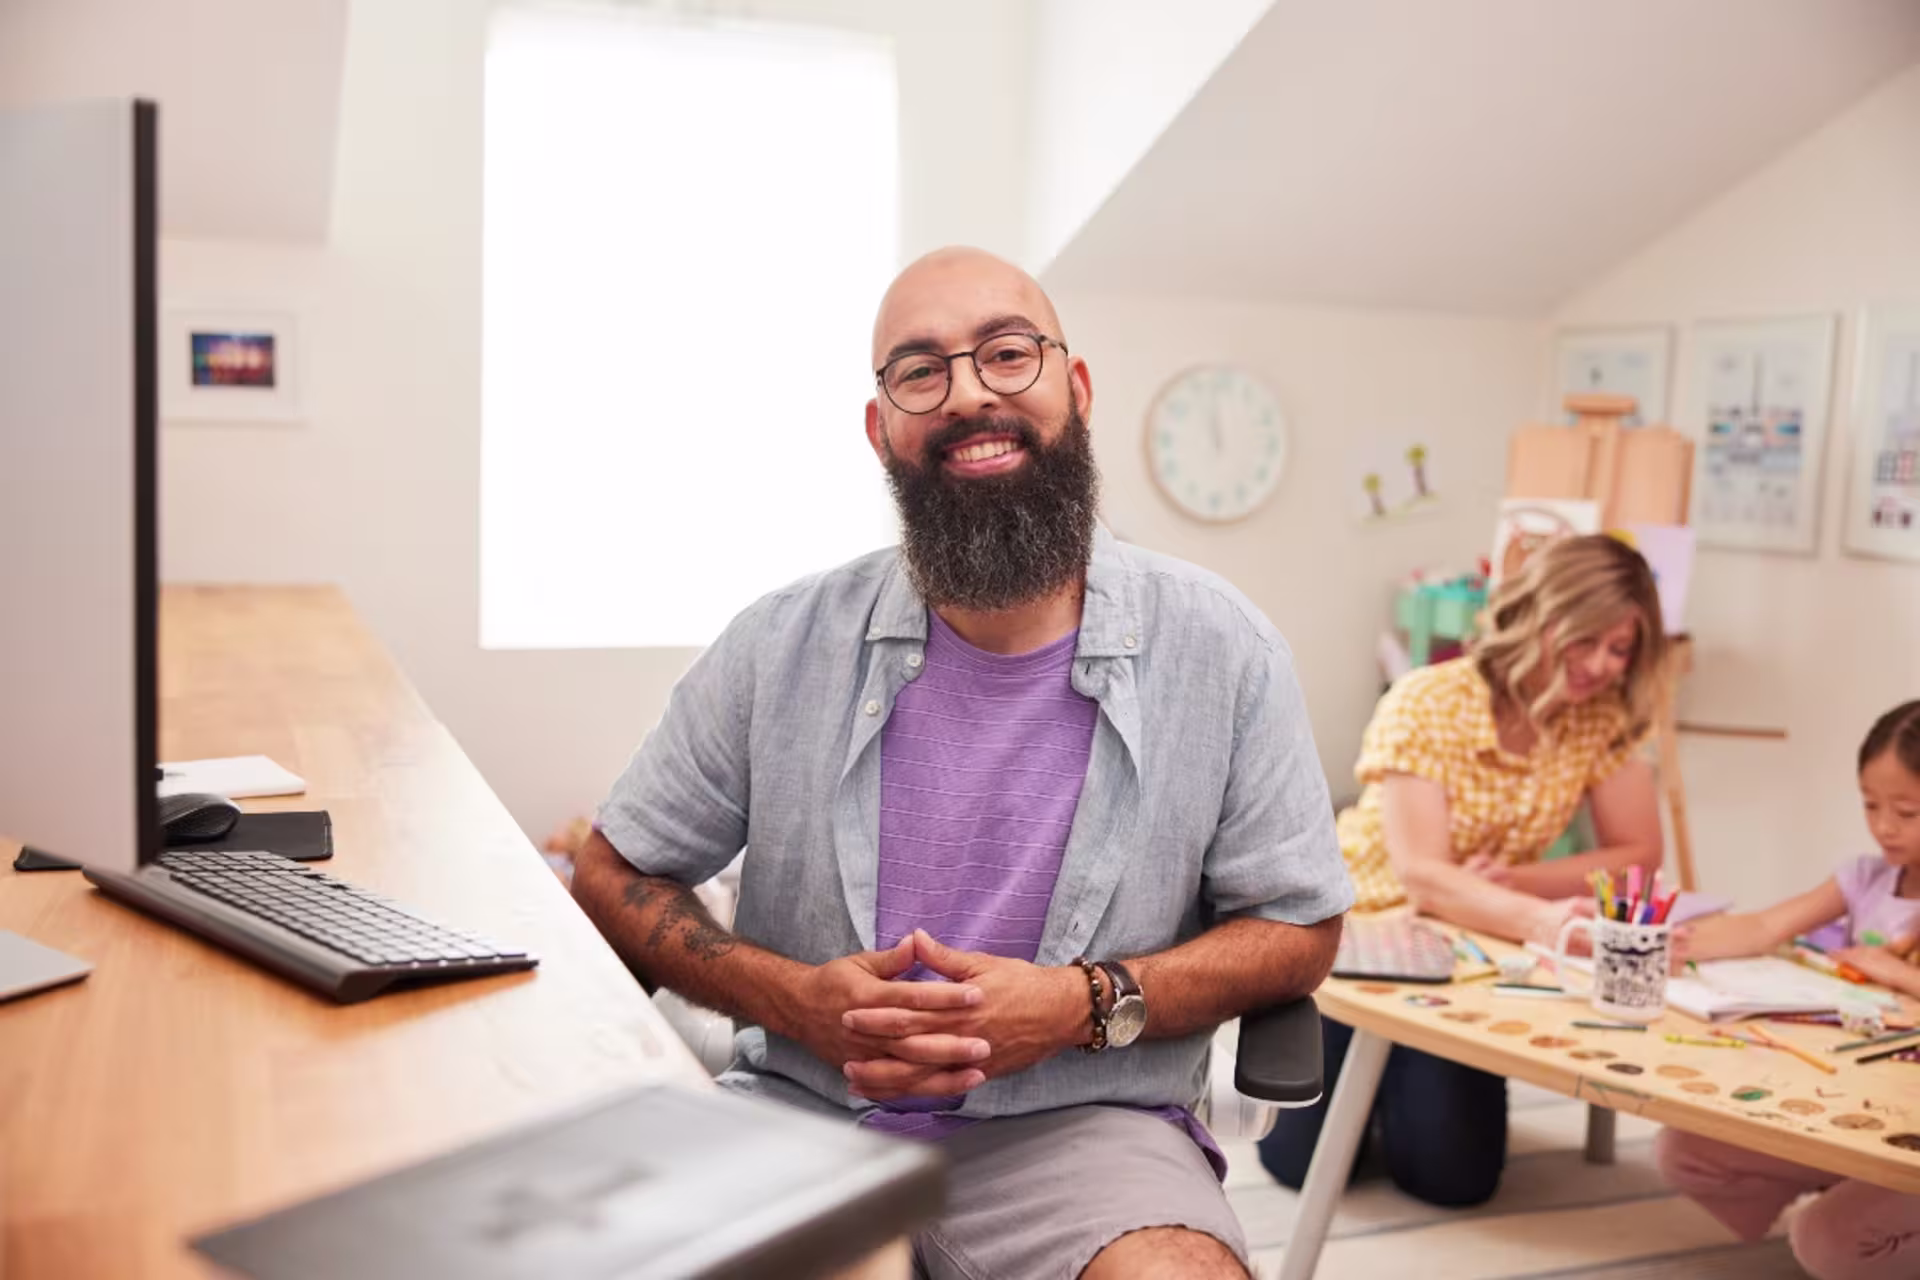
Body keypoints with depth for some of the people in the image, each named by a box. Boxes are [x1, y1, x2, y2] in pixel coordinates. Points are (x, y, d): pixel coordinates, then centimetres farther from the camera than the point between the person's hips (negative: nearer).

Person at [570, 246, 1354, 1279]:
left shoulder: (1221, 651, -3)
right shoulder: (783, 647, -1)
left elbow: (1298, 930, 5)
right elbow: (613, 880, 8)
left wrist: (1088, 1003, -14)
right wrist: (793, 998, -11)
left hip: (1077, 1127, -1)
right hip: (801, 1109, 2)